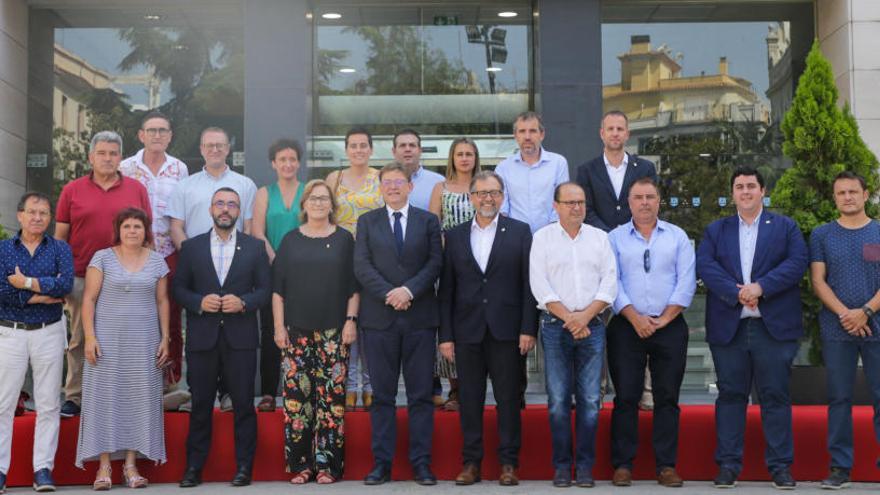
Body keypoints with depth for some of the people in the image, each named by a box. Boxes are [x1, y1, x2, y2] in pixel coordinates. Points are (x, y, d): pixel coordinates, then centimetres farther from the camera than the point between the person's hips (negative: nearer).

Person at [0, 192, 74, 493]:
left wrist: (26, 282, -15)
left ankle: (43, 468, 8)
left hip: (49, 333, 1)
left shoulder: (60, 249, 4)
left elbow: (66, 283, -15)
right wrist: (42, 296, -12)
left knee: (48, 404, 3)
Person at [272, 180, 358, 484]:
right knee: (296, 394, -2)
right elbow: (278, 287, 8)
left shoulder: (344, 239, 7)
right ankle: (300, 463, 5)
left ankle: (327, 464, 2)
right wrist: (279, 326, 1)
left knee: (331, 395, -4)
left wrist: (351, 321, -3)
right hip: (297, 330, 1)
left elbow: (353, 285, 6)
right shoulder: (291, 240, 10)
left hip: (333, 331, -1)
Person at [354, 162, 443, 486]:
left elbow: (435, 262, 0)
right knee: (382, 394, 4)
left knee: (421, 394, 2)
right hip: (379, 318, 0)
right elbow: (362, 266, 0)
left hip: (420, 317, 0)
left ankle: (421, 462, 7)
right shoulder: (367, 222, 10)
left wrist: (409, 290, -13)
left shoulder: (428, 221, 10)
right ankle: (382, 463, 8)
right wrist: (388, 294, -12)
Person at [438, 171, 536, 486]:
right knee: (469, 399, 5)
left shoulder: (520, 232, 4)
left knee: (508, 398, 2)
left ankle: (508, 463, 10)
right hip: (467, 331, 2)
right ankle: (471, 462, 13)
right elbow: (446, 290, 7)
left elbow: (528, 284, 0)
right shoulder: (455, 236, 10)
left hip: (505, 330, -2)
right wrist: (445, 336, 2)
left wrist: (528, 329, -7)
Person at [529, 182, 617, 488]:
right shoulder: (543, 237, 6)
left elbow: (610, 282, 4)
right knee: (558, 399, -1)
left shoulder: (599, 238, 12)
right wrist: (568, 318, -9)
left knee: (589, 399, -1)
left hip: (592, 325, 1)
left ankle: (585, 465, 7)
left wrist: (585, 316, -8)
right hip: (555, 325, -1)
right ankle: (561, 465, 7)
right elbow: (539, 284, -2)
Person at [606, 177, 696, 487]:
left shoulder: (677, 237, 10)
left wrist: (665, 318, -7)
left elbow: (687, 281, 2)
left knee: (667, 397, 3)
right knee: (625, 397, -1)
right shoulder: (615, 238, 7)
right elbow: (611, 282, -2)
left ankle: (666, 465, 8)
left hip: (670, 327, 1)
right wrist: (635, 317, -11)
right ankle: (623, 465, 5)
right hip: (627, 327, -1)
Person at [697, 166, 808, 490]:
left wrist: (761, 287, -15)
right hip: (728, 327, 1)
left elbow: (797, 263, -3)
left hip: (774, 326, -1)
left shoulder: (786, 227, 11)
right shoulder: (715, 230, 14)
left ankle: (780, 466, 7)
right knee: (730, 394, 3)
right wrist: (736, 292, -16)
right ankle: (728, 464, 9)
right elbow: (705, 265, -2)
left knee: (775, 395, 1)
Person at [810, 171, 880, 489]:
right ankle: (840, 467, 9)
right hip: (836, 329, 0)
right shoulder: (822, 235, 8)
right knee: (839, 397, 3)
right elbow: (818, 281, 1)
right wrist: (844, 314, -11)